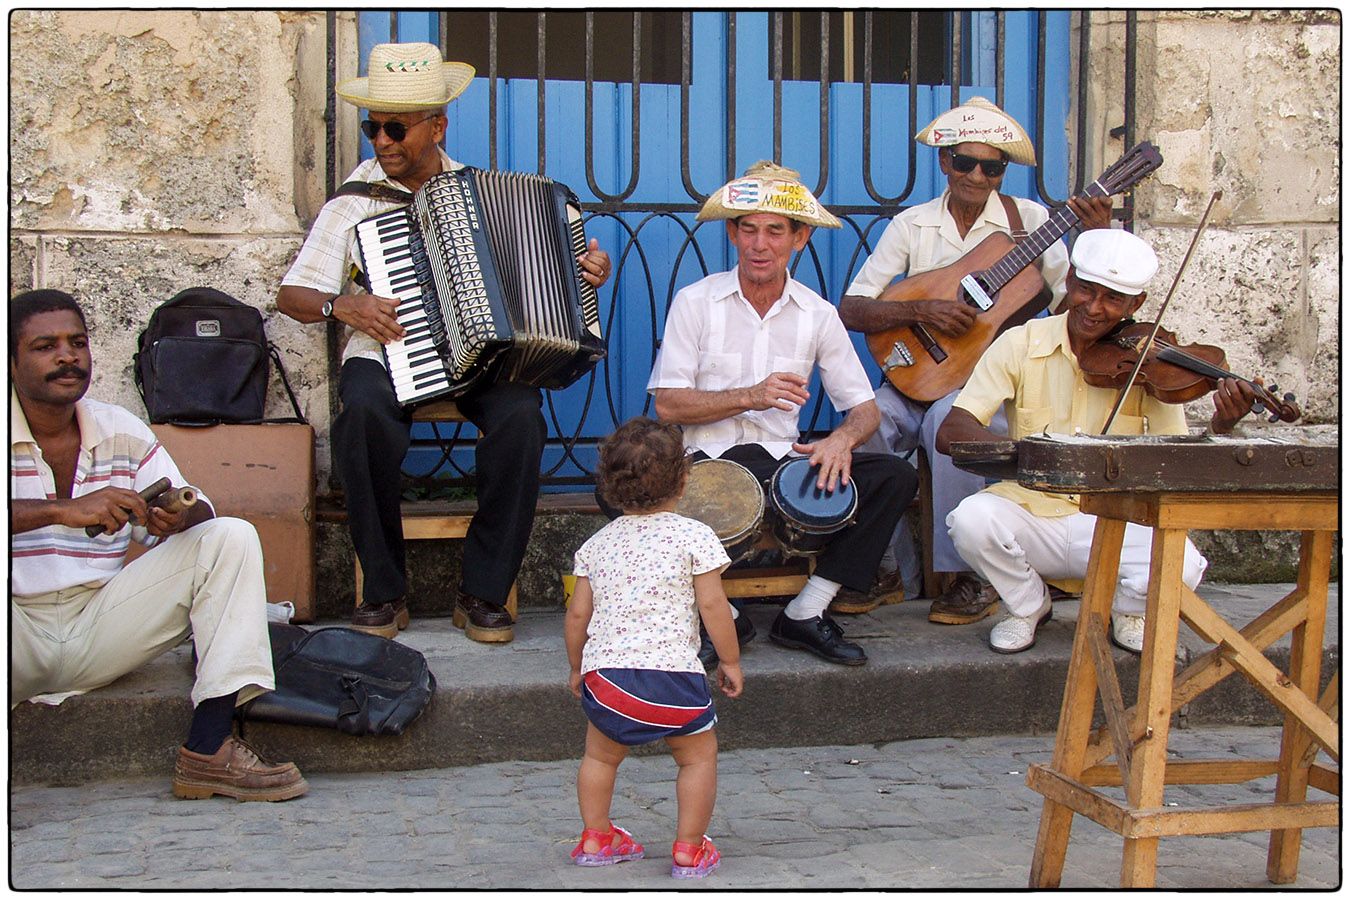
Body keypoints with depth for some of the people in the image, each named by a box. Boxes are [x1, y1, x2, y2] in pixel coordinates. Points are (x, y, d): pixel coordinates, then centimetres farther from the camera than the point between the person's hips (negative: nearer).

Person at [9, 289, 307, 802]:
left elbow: (197, 510, 6)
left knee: (231, 537, -10)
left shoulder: (122, 432, 10)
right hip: (22, 639, -4)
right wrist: (63, 510, -34)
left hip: (98, 633, 5)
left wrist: (178, 518, -19)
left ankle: (209, 750, -21)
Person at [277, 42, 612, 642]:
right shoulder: (355, 199, 8)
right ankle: (384, 591, -19)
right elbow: (292, 294, 7)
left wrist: (584, 273, 1)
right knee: (365, 415, -35)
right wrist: (342, 306, -13)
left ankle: (483, 593, -18)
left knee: (520, 415, -32)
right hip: (385, 354, -1)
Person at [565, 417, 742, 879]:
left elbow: (577, 613, 12)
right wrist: (731, 661, 4)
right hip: (672, 674, -4)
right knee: (698, 756, 14)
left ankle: (595, 838, 30)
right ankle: (689, 850, 13)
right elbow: (712, 606, -7)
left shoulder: (597, 543, 11)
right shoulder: (694, 536, -3)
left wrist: (577, 667, 26)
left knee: (600, 755, 25)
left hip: (605, 674, 4)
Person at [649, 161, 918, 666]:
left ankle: (806, 614, -15)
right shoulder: (695, 302, 2)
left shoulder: (818, 315, 9)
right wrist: (750, 397, -17)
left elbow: (864, 408, 8)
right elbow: (667, 405, -5)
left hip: (785, 461, 3)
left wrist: (843, 438, -15)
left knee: (896, 477, -19)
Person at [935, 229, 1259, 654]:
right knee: (972, 519, -31)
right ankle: (1028, 607, 3)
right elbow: (950, 433, -13)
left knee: (1181, 566, -29)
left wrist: (1221, 426, -26)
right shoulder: (1021, 344, -4)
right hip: (1031, 512, 0)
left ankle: (1127, 611, 10)